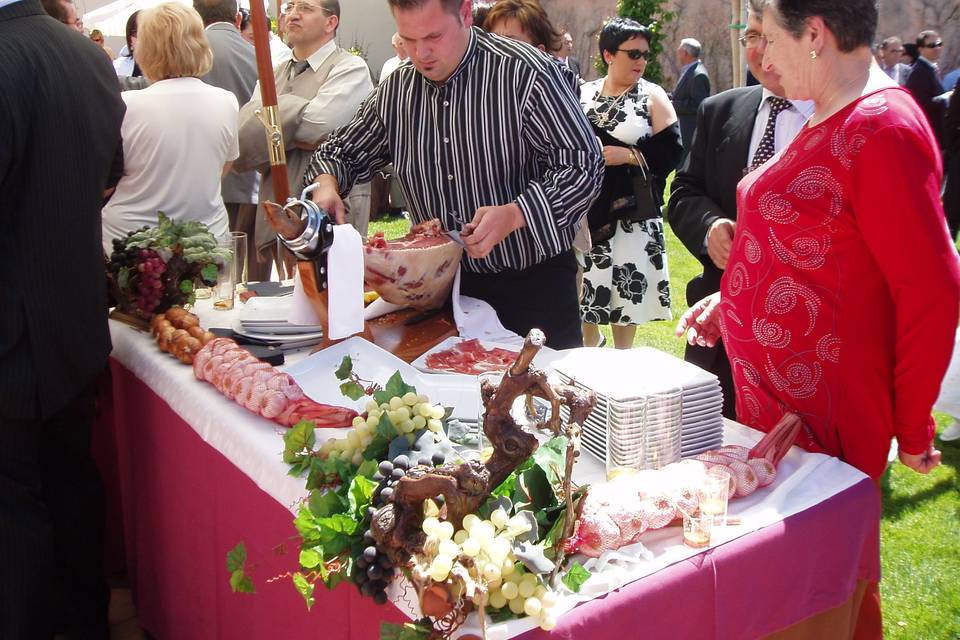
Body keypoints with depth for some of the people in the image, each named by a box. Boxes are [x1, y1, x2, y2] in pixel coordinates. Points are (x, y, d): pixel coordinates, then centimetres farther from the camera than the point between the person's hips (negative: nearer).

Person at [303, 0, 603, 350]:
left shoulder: (526, 72, -15)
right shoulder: (396, 90, 2)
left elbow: (583, 166, -15)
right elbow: (343, 151, 15)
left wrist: (513, 215, -29)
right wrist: (326, 184, -8)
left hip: (534, 284, -5)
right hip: (444, 284, 5)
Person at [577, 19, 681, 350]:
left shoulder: (652, 96, -1)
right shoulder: (582, 95, 7)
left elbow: (672, 152, -7)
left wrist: (628, 155, -17)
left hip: (631, 213, -2)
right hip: (586, 209, 2)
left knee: (626, 286, 2)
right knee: (586, 285, 6)